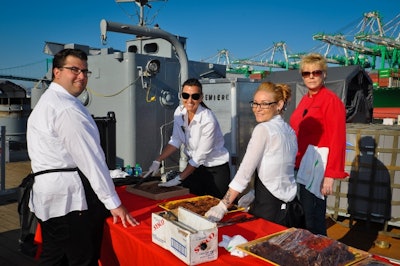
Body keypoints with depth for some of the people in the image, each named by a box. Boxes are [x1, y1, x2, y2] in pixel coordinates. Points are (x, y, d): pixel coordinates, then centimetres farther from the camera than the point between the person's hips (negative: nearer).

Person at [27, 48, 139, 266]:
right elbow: (89, 157, -20)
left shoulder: (46, 101, 17)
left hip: (48, 192, 10)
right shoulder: (67, 107, -16)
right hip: (71, 198, -10)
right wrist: (114, 203, -16)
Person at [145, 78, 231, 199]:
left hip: (216, 169, -5)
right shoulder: (179, 112, -8)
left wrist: (179, 179, -19)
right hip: (194, 166, 5)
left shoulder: (208, 120, -27)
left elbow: (199, 156, -22)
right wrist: (157, 161, -13)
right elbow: (175, 141, -2)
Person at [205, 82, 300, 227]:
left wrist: (222, 206, -14)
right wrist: (254, 194, 14)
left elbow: (244, 173, -17)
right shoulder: (289, 130, 10)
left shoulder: (263, 129, -15)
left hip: (269, 207, -8)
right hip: (288, 202, 8)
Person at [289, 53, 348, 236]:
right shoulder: (305, 100, 12)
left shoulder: (331, 100, -11)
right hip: (301, 166, 8)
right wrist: (294, 163, 9)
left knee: (314, 221, 1)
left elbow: (337, 140, -15)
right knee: (304, 216, 18)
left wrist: (330, 175, -18)